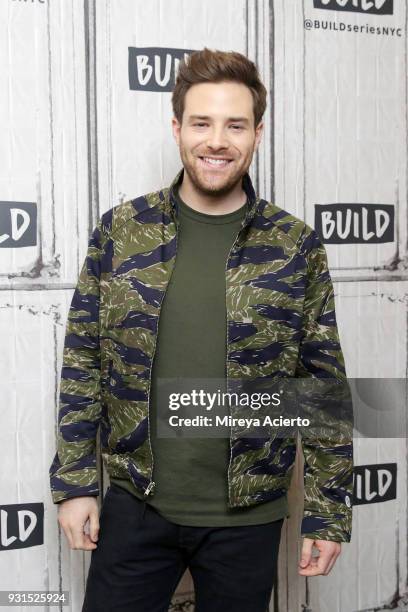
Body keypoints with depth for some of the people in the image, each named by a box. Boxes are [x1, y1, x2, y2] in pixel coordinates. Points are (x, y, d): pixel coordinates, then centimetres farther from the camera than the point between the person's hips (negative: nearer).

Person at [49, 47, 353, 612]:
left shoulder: (297, 246, -6)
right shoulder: (120, 230, -4)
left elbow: (325, 386, -2)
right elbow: (82, 363, 1)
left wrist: (329, 513, -2)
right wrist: (73, 481, -1)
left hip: (248, 518, 0)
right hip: (135, 507, 1)